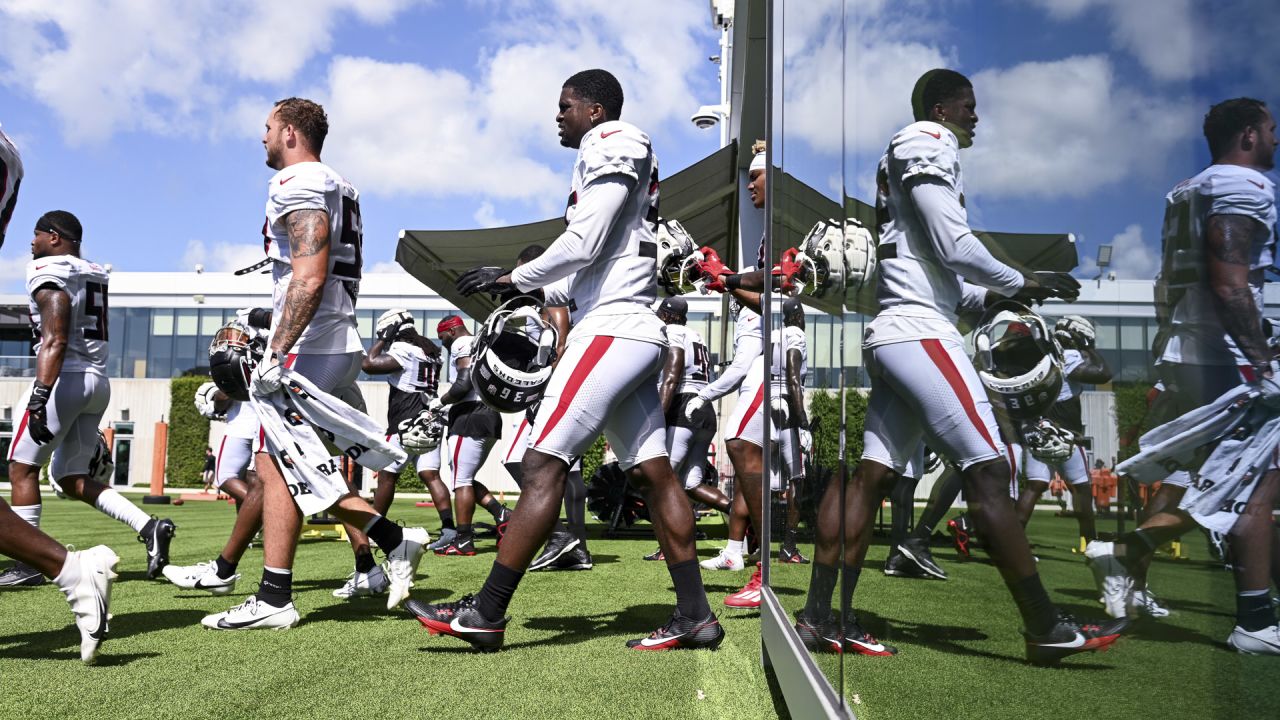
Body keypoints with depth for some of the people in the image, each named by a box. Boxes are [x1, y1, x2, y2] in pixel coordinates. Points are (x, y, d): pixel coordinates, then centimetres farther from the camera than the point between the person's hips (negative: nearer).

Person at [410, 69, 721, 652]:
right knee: (654, 472, 7)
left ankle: (487, 612, -6)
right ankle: (695, 614, 10)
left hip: (611, 330, -10)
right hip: (639, 334, 10)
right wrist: (533, 290, 19)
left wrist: (512, 278, -4)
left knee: (543, 466, -10)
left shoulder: (611, 146, -5)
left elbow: (584, 244, -14)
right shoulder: (629, 160, 23)